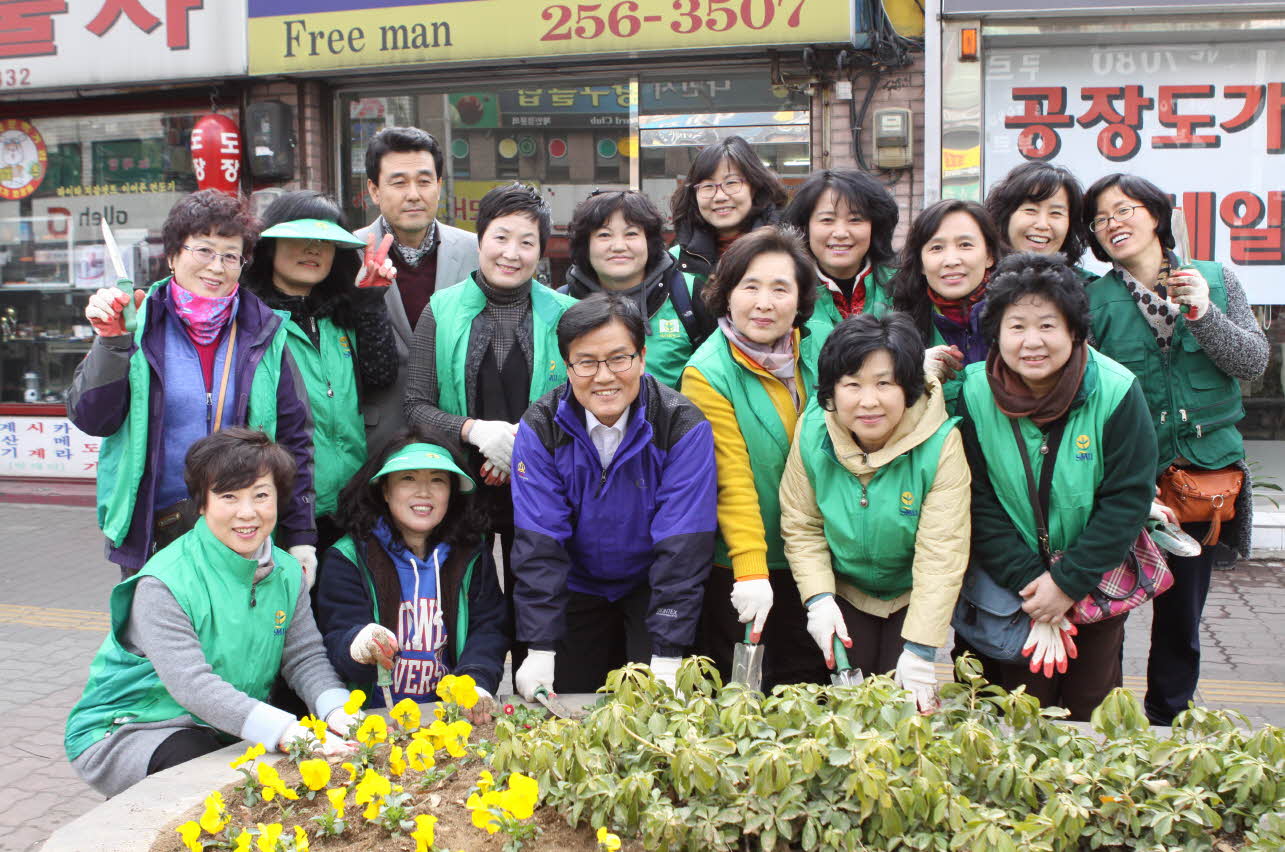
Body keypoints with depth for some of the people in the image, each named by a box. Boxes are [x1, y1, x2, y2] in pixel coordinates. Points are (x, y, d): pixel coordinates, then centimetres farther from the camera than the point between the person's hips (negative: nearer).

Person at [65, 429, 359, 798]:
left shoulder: (286, 574, 1)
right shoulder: (164, 584, -21)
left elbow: (306, 657, -3)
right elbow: (192, 685, -31)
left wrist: (335, 710, -27)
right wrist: (283, 732, -43)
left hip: (227, 728, 6)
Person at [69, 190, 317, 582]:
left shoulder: (263, 333, 4)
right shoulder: (139, 325, 2)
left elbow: (295, 436, 6)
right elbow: (90, 419, -2)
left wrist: (300, 535, 3)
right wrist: (110, 342, -16)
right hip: (150, 538, 0)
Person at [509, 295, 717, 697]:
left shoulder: (684, 426, -21)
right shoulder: (540, 427, -16)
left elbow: (683, 545, -24)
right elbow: (538, 539, -18)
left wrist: (667, 659, -28)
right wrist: (539, 649, -23)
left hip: (653, 585, -1)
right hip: (577, 585, 2)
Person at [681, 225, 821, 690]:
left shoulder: (808, 358, 1)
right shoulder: (708, 373, -16)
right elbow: (732, 481, -20)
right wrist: (750, 570, -24)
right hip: (736, 570, -5)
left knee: (807, 689, 14)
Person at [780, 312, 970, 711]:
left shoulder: (941, 443, -24)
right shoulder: (812, 431, -16)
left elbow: (941, 555, -25)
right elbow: (801, 526, -6)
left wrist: (920, 650, -28)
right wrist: (818, 597, -19)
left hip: (915, 598, -2)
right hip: (843, 593, 2)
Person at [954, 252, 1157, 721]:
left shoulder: (1116, 392, -16)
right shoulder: (974, 394, -13)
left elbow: (1128, 498, -14)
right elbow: (978, 504, -10)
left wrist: (1069, 582, -17)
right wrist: (1027, 582, -17)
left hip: (1096, 583, 0)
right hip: (1007, 587, 0)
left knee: (1089, 710, 11)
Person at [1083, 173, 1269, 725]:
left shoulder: (1216, 280, 6)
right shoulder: (1093, 299, -1)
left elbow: (1253, 363, -2)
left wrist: (1203, 313, -16)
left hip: (1207, 469, 2)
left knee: (1182, 609, 11)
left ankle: (1168, 722, 26)